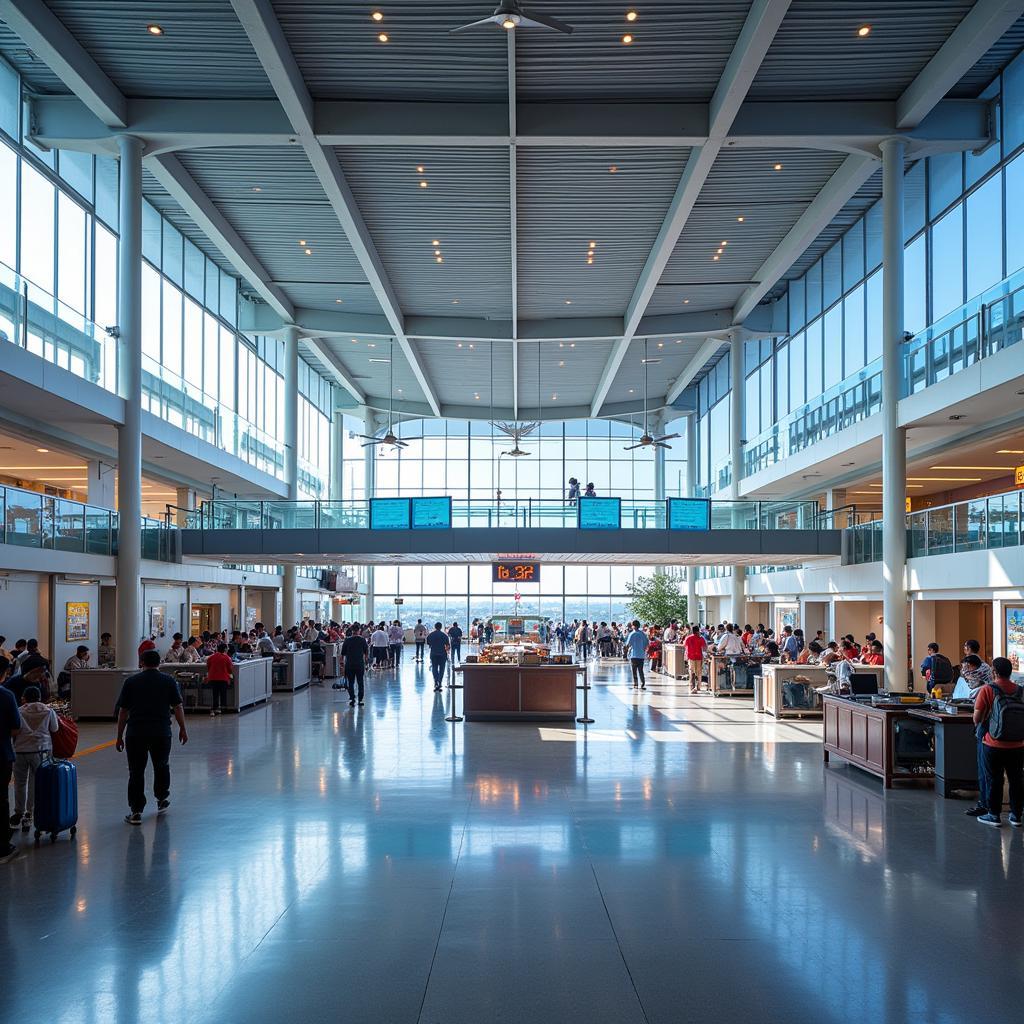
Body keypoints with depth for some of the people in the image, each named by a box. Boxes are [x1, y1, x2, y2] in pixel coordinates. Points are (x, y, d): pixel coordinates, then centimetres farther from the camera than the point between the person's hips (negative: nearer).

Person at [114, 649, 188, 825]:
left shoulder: (131, 681, 4)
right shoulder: (168, 680, 4)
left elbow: (123, 711, 4)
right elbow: (177, 707, 2)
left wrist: (119, 736, 10)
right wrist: (182, 729, 12)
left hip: (135, 734, -1)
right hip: (161, 733, 1)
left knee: (136, 772, 2)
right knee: (161, 766, 21)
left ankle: (136, 811, 0)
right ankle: (161, 800, 34)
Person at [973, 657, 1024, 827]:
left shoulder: (987, 690, -12)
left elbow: (977, 718, -11)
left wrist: (979, 727, 10)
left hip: (994, 745, -3)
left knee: (994, 781, 9)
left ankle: (994, 815, 15)